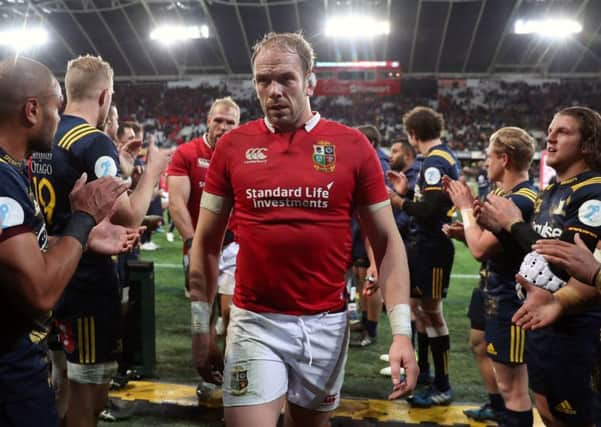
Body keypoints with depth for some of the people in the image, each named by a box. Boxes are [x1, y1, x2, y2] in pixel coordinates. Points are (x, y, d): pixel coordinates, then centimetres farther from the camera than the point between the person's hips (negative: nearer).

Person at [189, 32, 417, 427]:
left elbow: (387, 241, 0)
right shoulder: (233, 146, -1)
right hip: (255, 322, 0)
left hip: (327, 323, 1)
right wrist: (201, 326, 3)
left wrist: (402, 330, -8)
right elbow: (207, 242, 6)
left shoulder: (352, 146, -3)